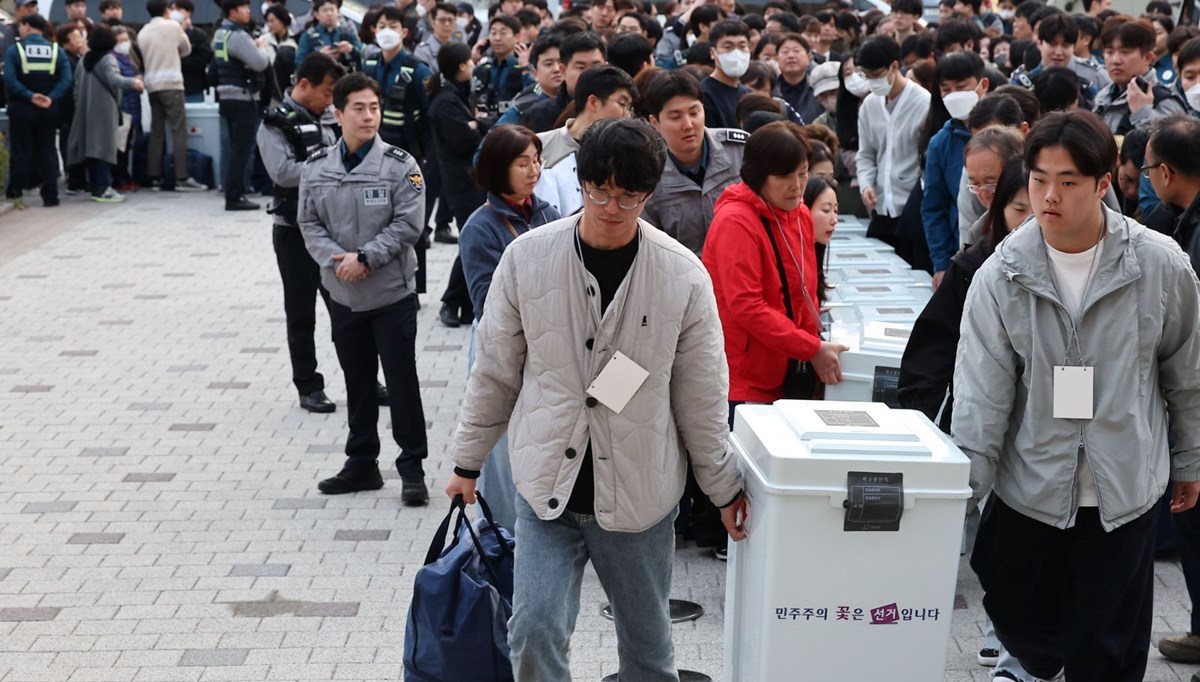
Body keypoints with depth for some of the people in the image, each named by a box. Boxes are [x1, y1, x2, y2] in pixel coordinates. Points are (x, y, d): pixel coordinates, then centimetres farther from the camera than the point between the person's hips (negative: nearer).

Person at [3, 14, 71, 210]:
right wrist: (51, 98, -16)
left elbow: (10, 80, -19)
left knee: (21, 151, 5)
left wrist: (30, 96, -17)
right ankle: (50, 196, 7)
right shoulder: (57, 50, 3)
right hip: (49, 109, 2)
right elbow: (66, 80, -10)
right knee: (47, 151, 8)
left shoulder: (14, 50, -6)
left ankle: (15, 193, 4)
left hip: (22, 109, -2)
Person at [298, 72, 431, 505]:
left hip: (393, 294, -3)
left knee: (402, 381, 2)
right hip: (343, 295, 4)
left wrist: (365, 257, -18)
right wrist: (335, 260, -14)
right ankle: (361, 464, 27)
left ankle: (412, 468, 12)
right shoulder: (317, 168, 1)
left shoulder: (400, 165, -9)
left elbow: (408, 224, -12)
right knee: (358, 383, 15)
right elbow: (309, 224, 2)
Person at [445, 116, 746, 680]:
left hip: (640, 494, 0)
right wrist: (468, 461, 8)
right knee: (535, 631, -10)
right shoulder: (527, 257, -6)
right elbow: (494, 371, 4)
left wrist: (724, 487, 7)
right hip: (546, 486, 0)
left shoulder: (682, 274, -7)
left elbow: (700, 395, 1)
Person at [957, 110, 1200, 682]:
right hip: (1028, 487, 1)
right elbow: (981, 394, -11)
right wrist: (962, 492, -15)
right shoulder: (1001, 277, -10)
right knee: (1018, 621, 18)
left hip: (1125, 492, -1)